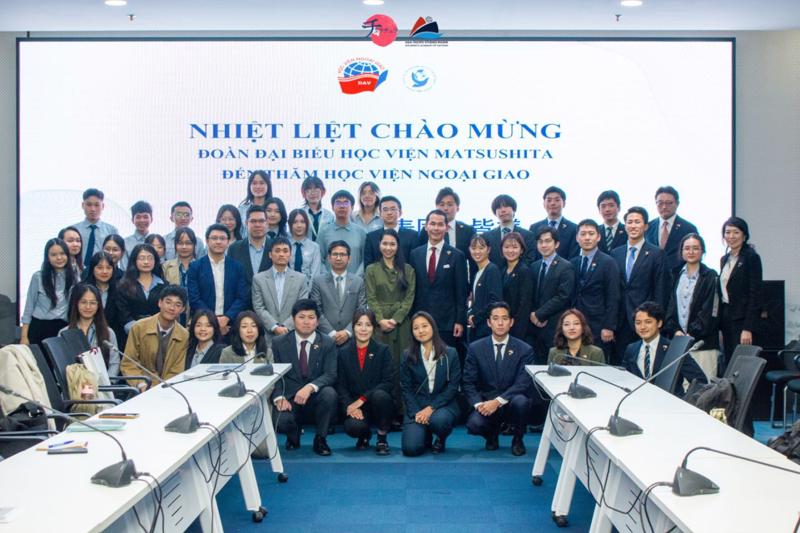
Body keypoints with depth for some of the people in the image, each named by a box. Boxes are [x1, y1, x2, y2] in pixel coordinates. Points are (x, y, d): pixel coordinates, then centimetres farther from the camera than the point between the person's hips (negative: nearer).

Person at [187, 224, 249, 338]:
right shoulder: (195, 267, 3)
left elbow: (242, 298, 2)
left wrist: (226, 318, -13)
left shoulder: (237, 267, 7)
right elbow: (194, 299, -3)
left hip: (230, 325, 1)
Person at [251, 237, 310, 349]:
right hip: (267, 338, 0)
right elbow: (259, 308, 1)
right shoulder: (259, 279, 8)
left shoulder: (300, 279, 8)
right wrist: (274, 327, -12)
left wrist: (285, 327, -11)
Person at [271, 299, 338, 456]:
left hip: (316, 399, 0)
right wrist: (279, 397, -17)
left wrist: (310, 387, -28)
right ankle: (294, 435, 9)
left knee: (329, 393, -33)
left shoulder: (327, 344, 2)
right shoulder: (279, 343, 5)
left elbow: (330, 375, -9)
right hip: (290, 400, 0)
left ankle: (320, 438, -8)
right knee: (281, 422, -32)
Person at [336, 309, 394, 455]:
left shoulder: (383, 350, 1)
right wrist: (349, 406, -18)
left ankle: (382, 438, -10)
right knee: (353, 426, -32)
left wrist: (362, 399, -18)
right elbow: (340, 385, 1)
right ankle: (365, 435, 10)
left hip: (378, 404, 0)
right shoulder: (343, 352, 5)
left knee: (380, 395, -35)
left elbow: (388, 382, -9)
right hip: (355, 407, 0)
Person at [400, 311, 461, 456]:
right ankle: (426, 436, 17)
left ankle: (441, 439, 1)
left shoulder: (450, 354, 2)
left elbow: (453, 387, -3)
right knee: (411, 448, -20)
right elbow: (406, 388, 3)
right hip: (417, 406, 1)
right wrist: (416, 412, -13)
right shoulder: (408, 356, 7)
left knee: (438, 420, -37)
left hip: (443, 404, -1)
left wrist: (431, 408, -15)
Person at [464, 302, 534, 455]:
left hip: (511, 403, 0)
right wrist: (478, 404, -19)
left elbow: (523, 384, -12)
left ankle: (518, 439, -2)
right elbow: (468, 382, 0)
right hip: (485, 403, 0)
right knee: (474, 424, -31)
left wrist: (498, 401, -25)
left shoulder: (525, 350, -3)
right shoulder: (475, 348, 1)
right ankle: (492, 434, 9)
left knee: (521, 401, -35)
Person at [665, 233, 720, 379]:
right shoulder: (676, 275, 13)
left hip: (702, 341, -3)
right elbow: (670, 305, 11)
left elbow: (710, 311, -5)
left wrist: (692, 333, -10)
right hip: (678, 339, 3)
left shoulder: (710, 276, 1)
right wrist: (675, 331, -3)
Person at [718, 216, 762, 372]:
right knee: (727, 363, 7)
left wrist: (748, 328, -18)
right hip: (726, 316, 7)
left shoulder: (751, 257, -8)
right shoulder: (725, 259, 15)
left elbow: (755, 294, -13)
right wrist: (720, 325, 12)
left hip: (742, 318, -7)